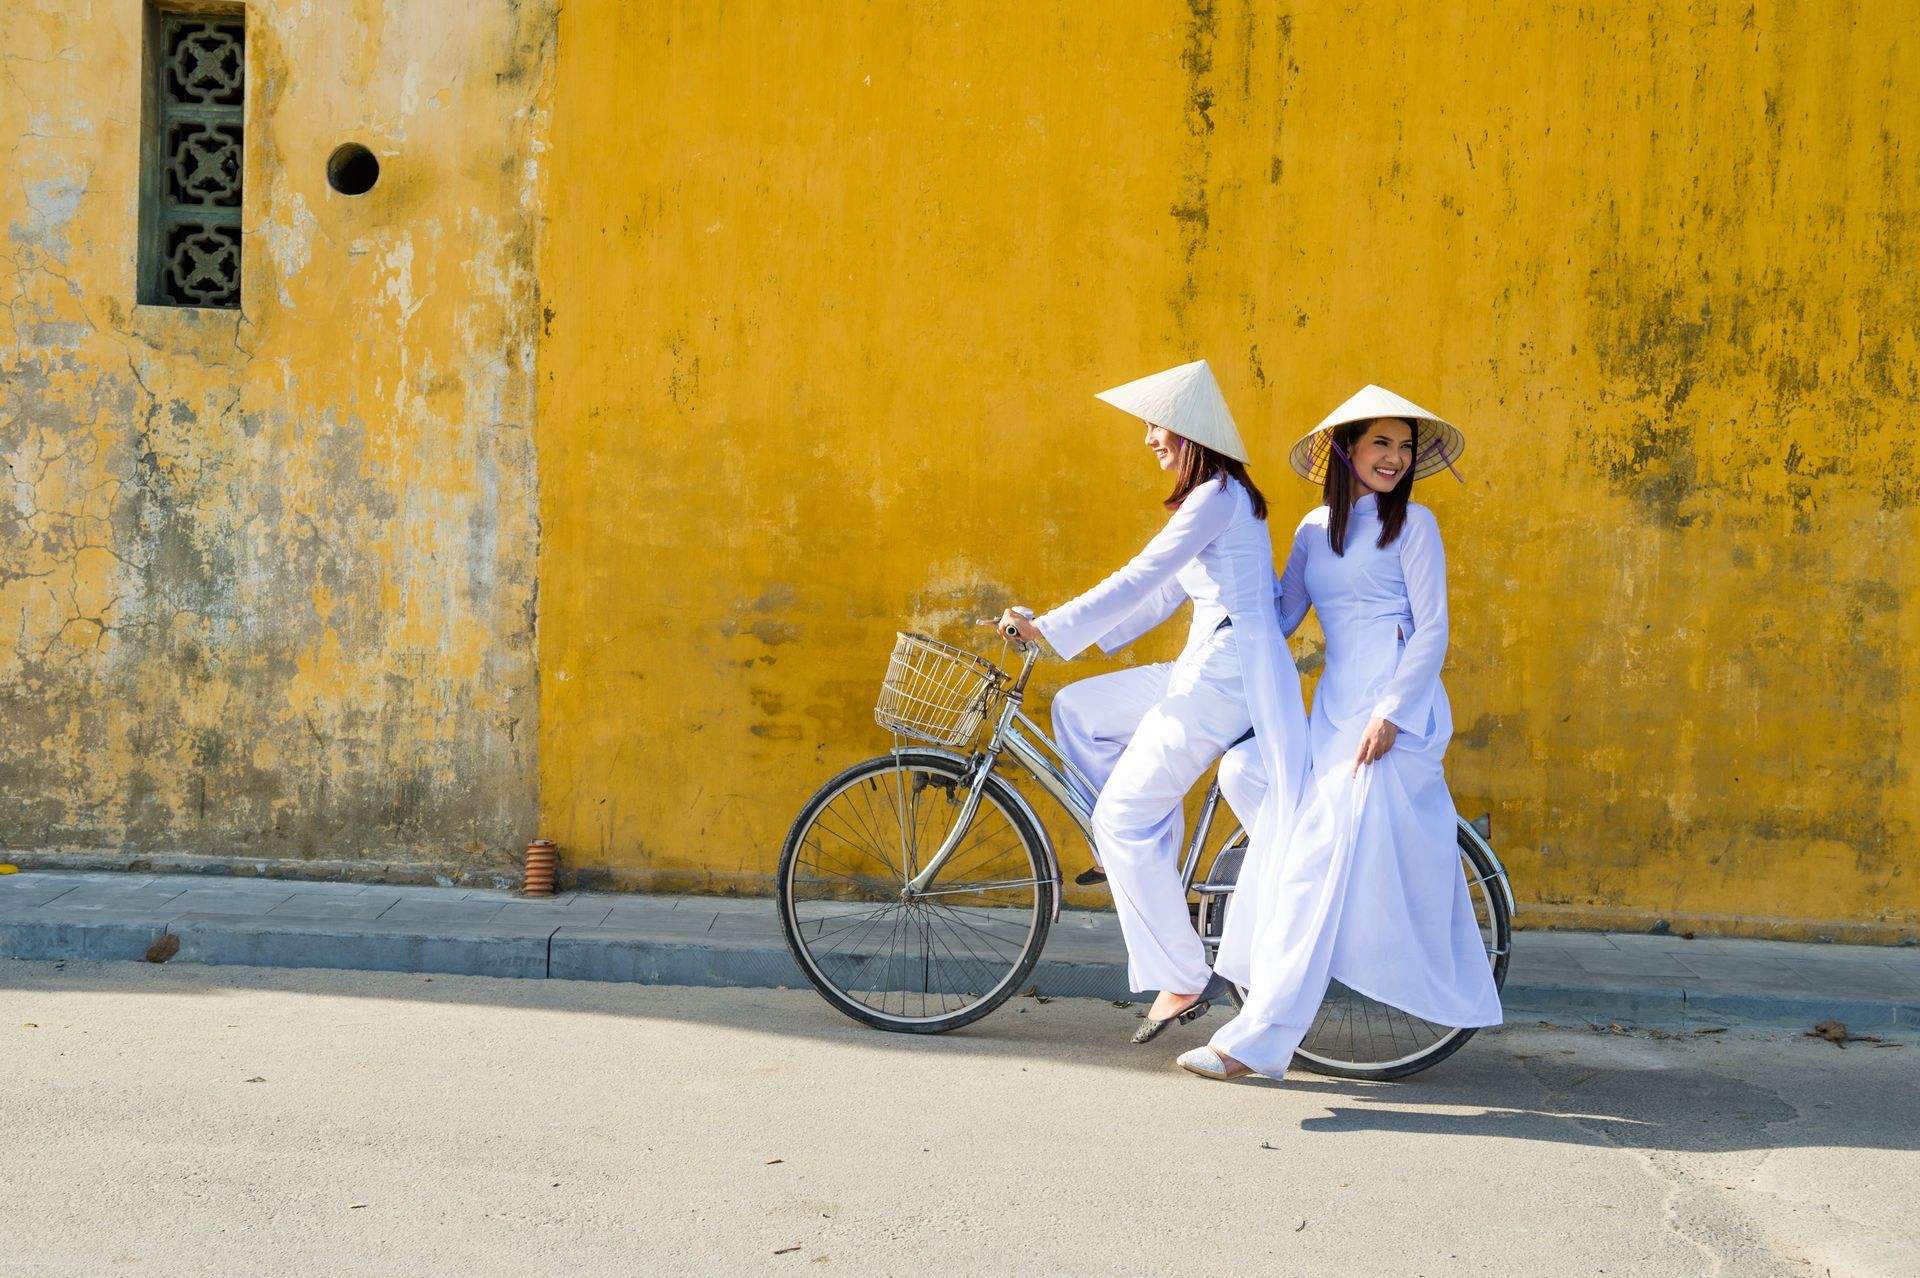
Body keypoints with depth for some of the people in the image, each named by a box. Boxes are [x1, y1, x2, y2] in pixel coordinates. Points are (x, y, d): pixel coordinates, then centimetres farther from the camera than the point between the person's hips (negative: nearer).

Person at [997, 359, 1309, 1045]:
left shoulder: (1217, 497, -14)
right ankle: (1158, 869, 13)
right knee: (1077, 709, 12)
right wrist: (1082, 636, 15)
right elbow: (1161, 592, 21)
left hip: (1223, 673, -10)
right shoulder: (1216, 497, 18)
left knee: (1122, 818, -7)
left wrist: (1044, 629, -17)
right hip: (1208, 668, 10)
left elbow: (1137, 581, -20)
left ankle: (1183, 981, -2)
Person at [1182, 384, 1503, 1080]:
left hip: (1396, 709, -7)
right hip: (1335, 706, 7)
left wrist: (1390, 713, -16)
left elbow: (1431, 631, -7)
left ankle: (1262, 1037, -13)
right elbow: (1280, 616, 16)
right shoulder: (1315, 528, 15)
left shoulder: (1412, 523, -2)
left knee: (1323, 862, -13)